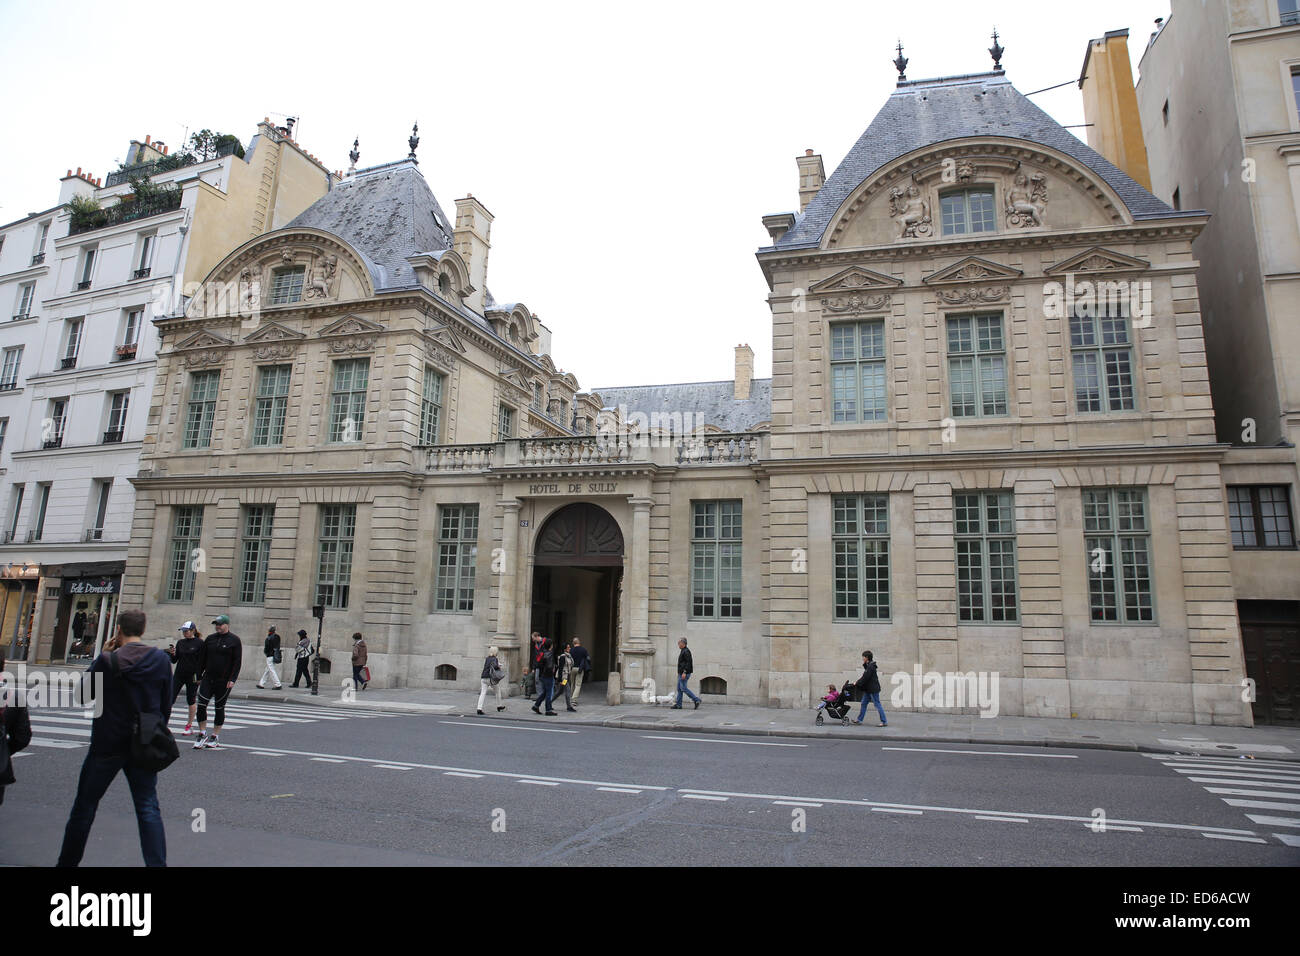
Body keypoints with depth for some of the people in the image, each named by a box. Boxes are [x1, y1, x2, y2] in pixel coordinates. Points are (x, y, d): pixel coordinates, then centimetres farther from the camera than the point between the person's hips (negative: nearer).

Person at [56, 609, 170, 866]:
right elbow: (166, 705, 2)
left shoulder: (107, 660, -13)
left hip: (107, 744, -2)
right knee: (148, 808, 5)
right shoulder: (161, 659, -5)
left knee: (85, 806, 16)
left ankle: (67, 861, 29)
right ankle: (157, 862, 1)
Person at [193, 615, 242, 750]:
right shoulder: (210, 639, 9)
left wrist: (232, 679, -13)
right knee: (201, 705, -6)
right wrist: (199, 677, 11)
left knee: (220, 708, 5)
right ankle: (202, 734, 9)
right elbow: (203, 659, 14)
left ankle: (215, 737, 17)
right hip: (208, 678, 4)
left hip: (224, 681, -3)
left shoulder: (234, 640, -3)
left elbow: (237, 662, -6)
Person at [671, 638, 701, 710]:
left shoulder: (686, 651, -14)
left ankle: (696, 700, -6)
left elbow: (688, 663, -22)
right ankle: (678, 704, 9)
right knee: (679, 688, 8)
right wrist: (679, 673, 23)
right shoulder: (683, 651, 18)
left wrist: (684, 672, -26)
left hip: (684, 673, -10)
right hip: (681, 673, 10)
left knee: (683, 688, -11)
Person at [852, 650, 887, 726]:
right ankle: (859, 720, 19)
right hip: (868, 689, 10)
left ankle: (884, 722, 3)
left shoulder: (871, 666, -18)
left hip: (873, 689, -10)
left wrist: (857, 684, -11)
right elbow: (864, 677, 14)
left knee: (877, 705, -4)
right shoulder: (868, 665, 11)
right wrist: (858, 683, 6)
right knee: (863, 704, 13)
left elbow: (865, 678, -20)